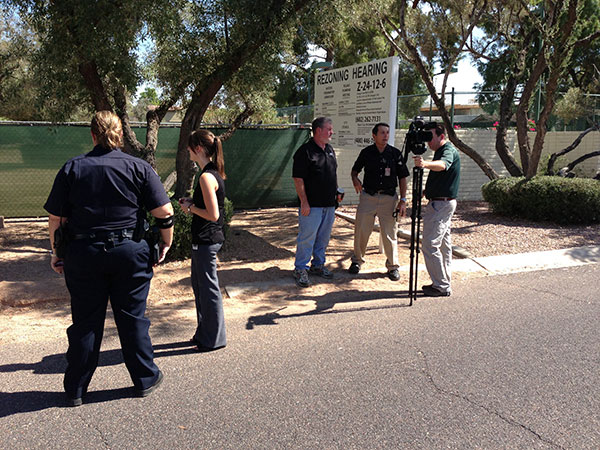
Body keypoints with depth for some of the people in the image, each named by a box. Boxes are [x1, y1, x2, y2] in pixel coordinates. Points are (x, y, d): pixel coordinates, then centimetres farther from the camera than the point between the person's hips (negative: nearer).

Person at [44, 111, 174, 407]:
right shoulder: (139, 167, -2)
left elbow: (56, 219, 2)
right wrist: (166, 243, 8)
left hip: (83, 254, 1)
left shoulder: (72, 168, 2)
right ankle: (145, 379, 23)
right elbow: (164, 212, -6)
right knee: (132, 318, 10)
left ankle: (75, 390, 23)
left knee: (85, 322, 11)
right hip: (129, 253, -1)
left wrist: (58, 253, 13)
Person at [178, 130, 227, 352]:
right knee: (198, 285, 20)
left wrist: (191, 208, -10)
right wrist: (191, 203, 8)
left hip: (206, 241, -10)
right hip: (204, 239, 10)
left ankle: (214, 339, 17)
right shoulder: (213, 172, 10)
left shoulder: (206, 177, -20)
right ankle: (204, 333, 35)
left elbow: (212, 215, -24)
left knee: (208, 288, 2)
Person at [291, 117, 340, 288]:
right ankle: (300, 269, 7)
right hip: (312, 205, -8)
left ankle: (318, 265, 28)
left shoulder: (330, 150, 14)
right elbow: (298, 179, -14)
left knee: (323, 237, 14)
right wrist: (304, 202, -18)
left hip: (329, 204, 8)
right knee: (307, 237, -4)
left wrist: (336, 192, 16)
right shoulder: (305, 151, -11)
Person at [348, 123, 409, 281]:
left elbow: (402, 178, 4)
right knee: (361, 231, 5)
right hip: (368, 196, 1)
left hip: (389, 198, -1)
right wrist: (355, 179, -9)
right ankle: (357, 260, 25)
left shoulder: (396, 153, 1)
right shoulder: (366, 152, 2)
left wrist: (403, 200, -3)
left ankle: (392, 266, 16)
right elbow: (355, 169, 15)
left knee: (390, 233, 1)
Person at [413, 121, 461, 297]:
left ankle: (441, 286, -5)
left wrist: (426, 163, -58)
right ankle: (443, 283, 22)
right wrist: (426, 190, 17)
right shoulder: (441, 151, 18)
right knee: (443, 244, 14)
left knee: (430, 244, -11)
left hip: (441, 204, -11)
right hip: (442, 203, 11)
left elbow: (443, 165, -39)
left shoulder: (449, 150, -15)